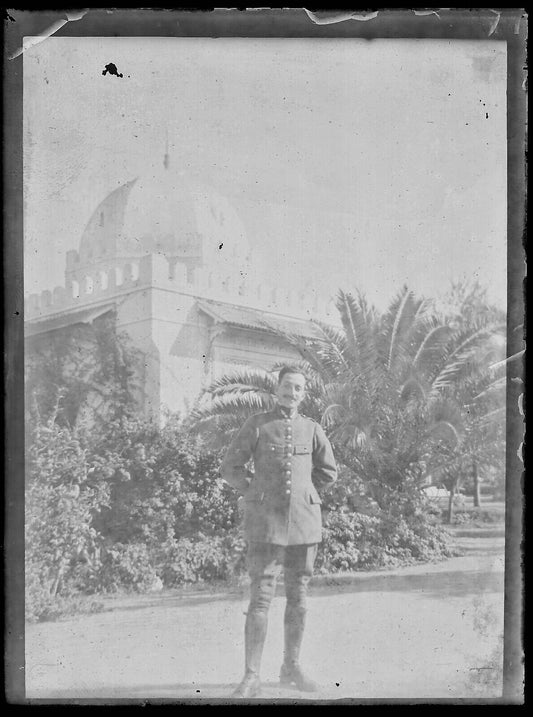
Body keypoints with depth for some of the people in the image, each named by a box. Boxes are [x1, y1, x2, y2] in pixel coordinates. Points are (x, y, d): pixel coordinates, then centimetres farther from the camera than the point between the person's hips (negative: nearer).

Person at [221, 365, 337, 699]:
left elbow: (328, 471, 19)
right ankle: (252, 677, 1)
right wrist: (258, 492, 3)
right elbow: (231, 468, 3)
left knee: (298, 596, 10)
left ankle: (291, 667, 23)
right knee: (261, 597, -6)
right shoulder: (257, 424, 0)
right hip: (266, 522, -3)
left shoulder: (312, 429, 8)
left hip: (305, 521, 3)